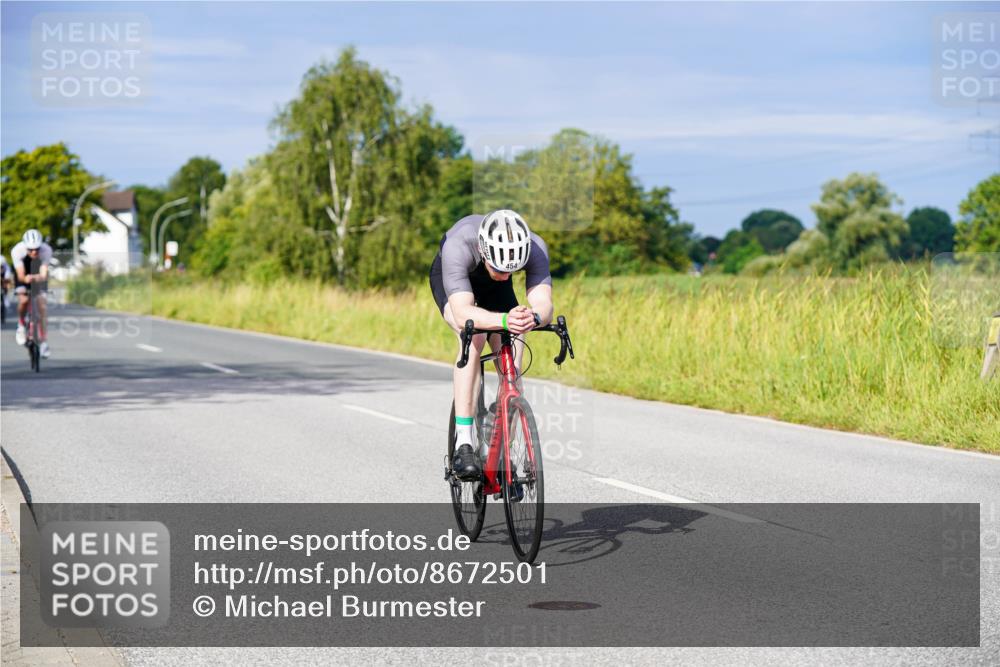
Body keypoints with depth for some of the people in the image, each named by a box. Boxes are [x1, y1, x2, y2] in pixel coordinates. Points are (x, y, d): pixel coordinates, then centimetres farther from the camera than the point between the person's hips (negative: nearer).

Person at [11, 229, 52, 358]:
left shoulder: (46, 250, -33)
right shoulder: (17, 251, -34)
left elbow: (44, 274, -37)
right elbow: (21, 275, -35)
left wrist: (36, 278, -60)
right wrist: (26, 278, -59)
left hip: (38, 276, 1)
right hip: (23, 276, -1)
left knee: (41, 304, -11)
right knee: (23, 300, -25)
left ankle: (44, 342, -5)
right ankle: (21, 325, 4)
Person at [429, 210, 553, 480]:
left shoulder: (535, 248, -36)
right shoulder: (458, 245, -44)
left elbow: (544, 303, -44)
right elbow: (462, 313, -51)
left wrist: (534, 317, -67)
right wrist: (504, 320, -69)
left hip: (492, 287, 3)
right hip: (449, 277, -3)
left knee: (512, 365, -11)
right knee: (473, 337, -32)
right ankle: (463, 445, -31)